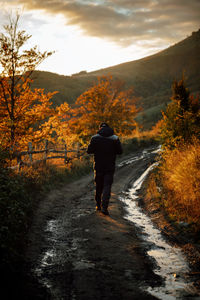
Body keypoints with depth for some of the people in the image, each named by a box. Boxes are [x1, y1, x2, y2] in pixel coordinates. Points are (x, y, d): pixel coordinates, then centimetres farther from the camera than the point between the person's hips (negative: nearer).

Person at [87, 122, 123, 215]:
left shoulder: (95, 138, -5)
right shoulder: (115, 138, -5)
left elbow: (89, 151, -3)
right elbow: (120, 151, -1)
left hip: (98, 166, 1)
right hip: (110, 167, -1)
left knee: (98, 186, 16)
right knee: (107, 186, -1)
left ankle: (98, 205, 26)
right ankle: (104, 207, -14)